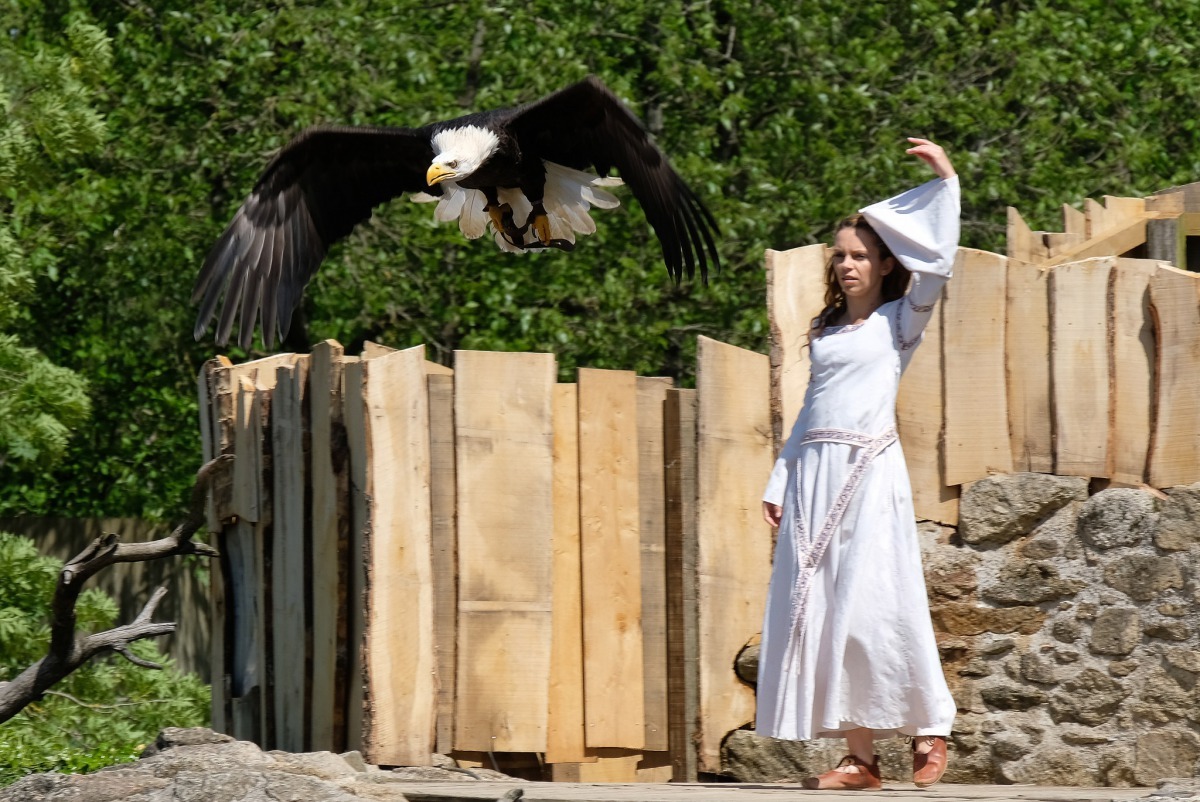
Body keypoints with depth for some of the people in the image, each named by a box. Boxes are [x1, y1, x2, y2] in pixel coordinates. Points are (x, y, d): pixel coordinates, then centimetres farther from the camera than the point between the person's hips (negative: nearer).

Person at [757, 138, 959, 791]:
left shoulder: (898, 321, 6)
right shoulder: (826, 333, 21)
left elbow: (937, 264, -8)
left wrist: (946, 181, -5)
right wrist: (779, 483, 16)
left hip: (869, 474, -6)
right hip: (812, 474, 6)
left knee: (873, 607, -12)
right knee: (819, 611, -2)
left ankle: (928, 729, 4)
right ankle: (860, 757, -1)